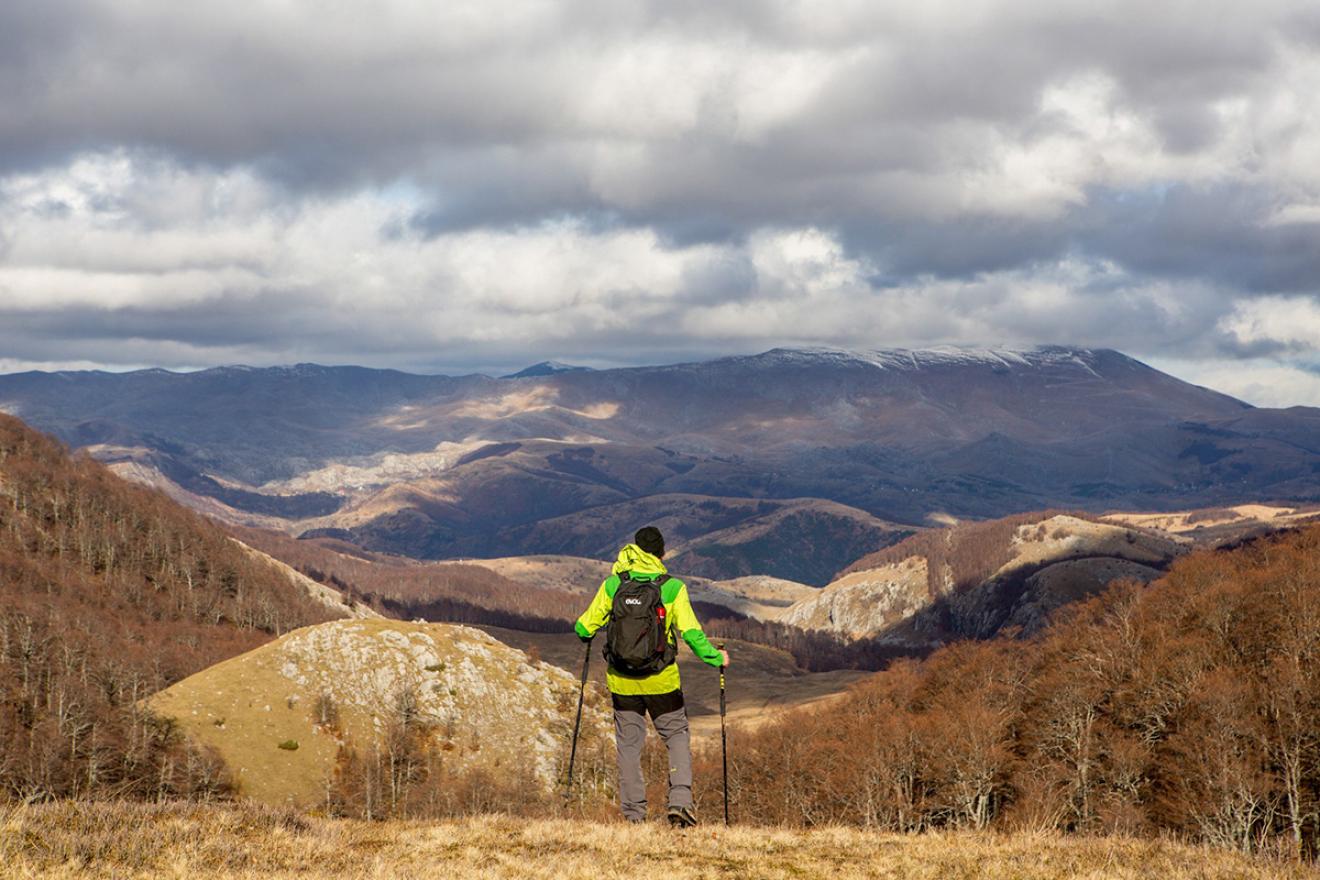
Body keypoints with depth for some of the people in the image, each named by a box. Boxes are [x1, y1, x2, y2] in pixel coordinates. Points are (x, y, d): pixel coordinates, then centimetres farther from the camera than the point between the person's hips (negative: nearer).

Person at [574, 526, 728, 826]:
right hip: (662, 680, -1)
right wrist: (716, 657, 2)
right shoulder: (673, 588, -9)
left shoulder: (613, 585, -4)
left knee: (628, 744, 12)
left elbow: (585, 627, -1)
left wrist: (585, 633, 23)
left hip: (622, 681, 1)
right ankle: (680, 799, -3)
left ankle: (633, 814, 11)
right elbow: (691, 632, -12)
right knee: (677, 736, 15)